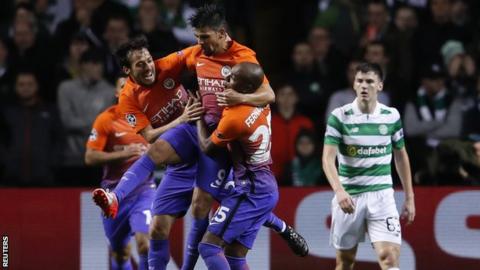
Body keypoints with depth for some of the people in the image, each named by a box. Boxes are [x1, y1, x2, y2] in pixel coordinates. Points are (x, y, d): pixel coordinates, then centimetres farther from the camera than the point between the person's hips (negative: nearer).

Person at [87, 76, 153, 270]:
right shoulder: (106, 119, -5)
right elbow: (90, 157, -10)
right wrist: (123, 154, -20)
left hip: (143, 190, 0)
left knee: (144, 242, -20)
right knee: (119, 251, 11)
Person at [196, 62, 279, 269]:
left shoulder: (234, 117, -21)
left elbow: (207, 148, -4)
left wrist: (199, 117, 9)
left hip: (251, 191, -9)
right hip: (267, 188, 9)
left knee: (209, 246, -10)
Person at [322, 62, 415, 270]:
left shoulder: (392, 116, 2)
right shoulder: (339, 116, -6)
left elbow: (401, 156, 14)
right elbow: (328, 158, -13)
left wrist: (409, 197, 14)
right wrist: (339, 190, -29)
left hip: (381, 194, 1)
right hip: (348, 195, -1)